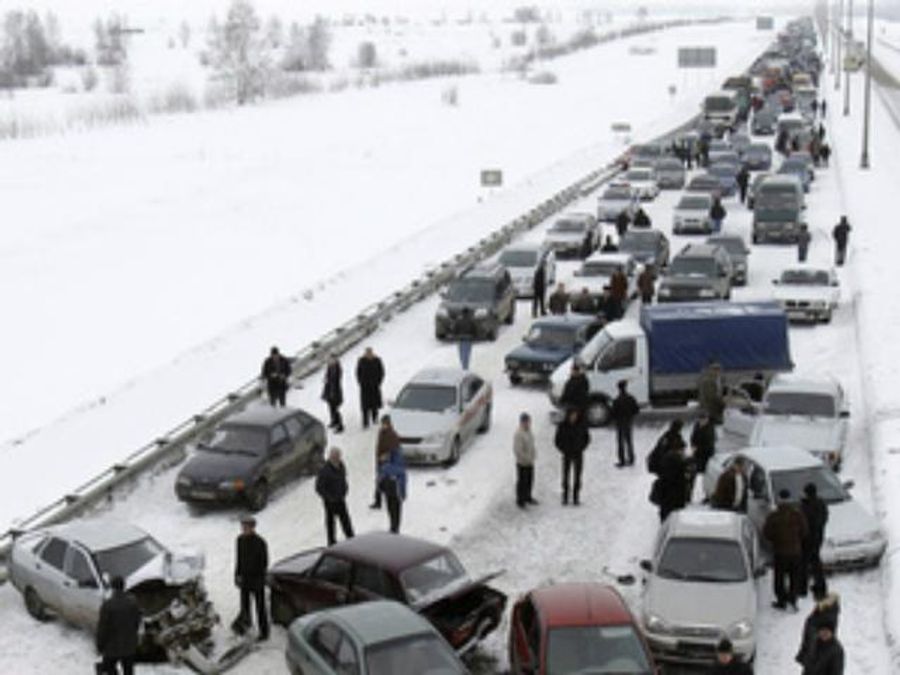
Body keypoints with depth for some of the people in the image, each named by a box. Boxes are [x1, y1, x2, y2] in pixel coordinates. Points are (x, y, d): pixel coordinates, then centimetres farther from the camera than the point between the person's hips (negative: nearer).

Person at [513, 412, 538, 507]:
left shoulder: (529, 431, 5)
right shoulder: (518, 434, -24)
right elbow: (517, 450, -26)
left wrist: (534, 454, 5)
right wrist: (527, 459, -18)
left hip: (530, 462, 9)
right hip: (522, 463, -9)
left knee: (530, 481, 19)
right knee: (522, 482, 3)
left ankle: (527, 497, 36)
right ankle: (520, 501, 17)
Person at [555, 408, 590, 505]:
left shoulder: (582, 425, -9)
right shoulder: (562, 426, -11)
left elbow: (587, 438, 5)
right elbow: (557, 440, -1)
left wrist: (581, 449, -4)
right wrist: (563, 450, -8)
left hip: (578, 455, 1)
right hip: (567, 455, 0)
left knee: (577, 476, 4)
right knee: (566, 476, 3)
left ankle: (576, 497, 14)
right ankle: (565, 497, 14)